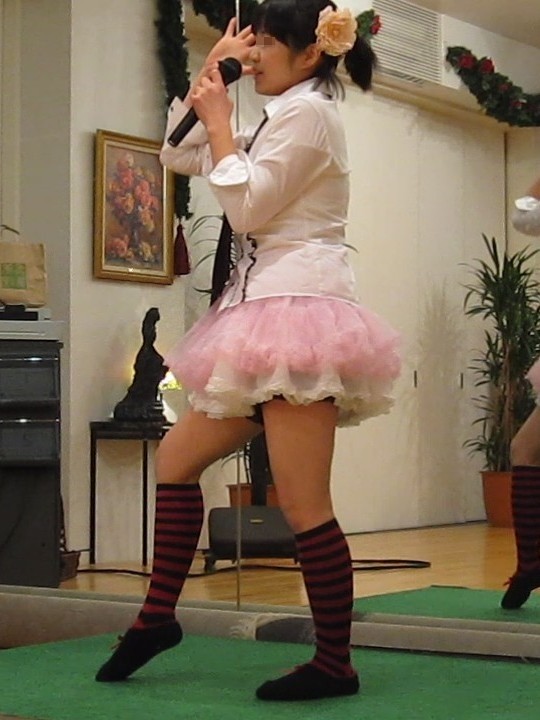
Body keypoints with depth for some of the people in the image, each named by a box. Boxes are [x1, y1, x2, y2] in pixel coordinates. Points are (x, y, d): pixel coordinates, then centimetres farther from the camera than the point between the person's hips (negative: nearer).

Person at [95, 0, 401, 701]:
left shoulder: (308, 109, -7)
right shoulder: (286, 117, 24)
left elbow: (246, 207, -13)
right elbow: (176, 155, 27)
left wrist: (220, 122, -3)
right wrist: (209, 72, 20)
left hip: (297, 309, -11)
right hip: (269, 314, 11)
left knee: (303, 505, -10)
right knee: (176, 457, 12)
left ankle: (335, 664, -2)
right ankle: (157, 618, 20)